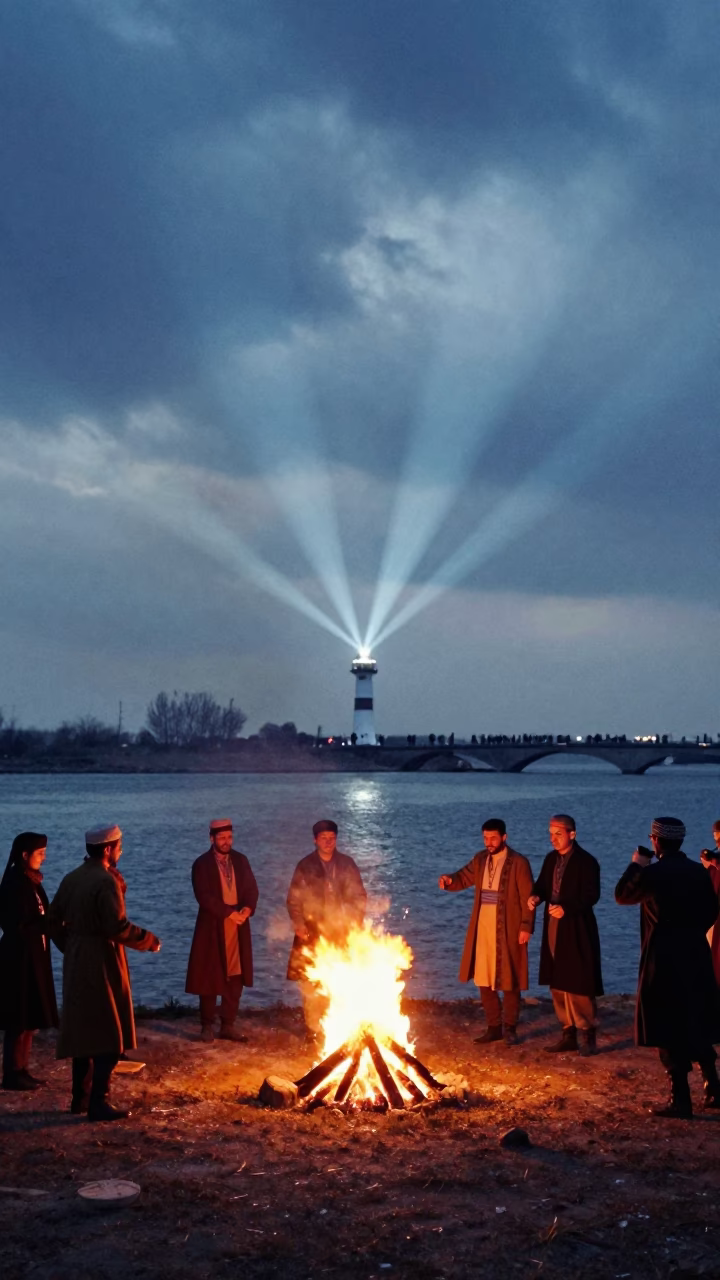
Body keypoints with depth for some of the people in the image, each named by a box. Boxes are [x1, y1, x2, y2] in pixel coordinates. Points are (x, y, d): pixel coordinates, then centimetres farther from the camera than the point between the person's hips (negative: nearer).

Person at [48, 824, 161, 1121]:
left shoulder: (72, 878, 9)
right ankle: (98, 1103, -2)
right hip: (101, 964, -8)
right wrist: (149, 940, -10)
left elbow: (54, 918, 13)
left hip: (75, 964, 8)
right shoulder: (106, 881, -17)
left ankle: (80, 1097, 23)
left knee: (83, 1031, 16)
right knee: (109, 1036, -2)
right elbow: (118, 927, -23)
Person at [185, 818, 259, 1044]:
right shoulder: (202, 864, -6)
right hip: (212, 928, -4)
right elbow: (204, 897, -15)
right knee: (210, 979, 3)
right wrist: (229, 913, -18)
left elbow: (252, 889, 6)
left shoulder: (240, 860, 9)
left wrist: (247, 909, -14)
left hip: (238, 928, 4)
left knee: (235, 979, 4)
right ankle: (207, 1026, 13)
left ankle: (228, 1025, 12)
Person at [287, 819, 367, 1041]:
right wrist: (298, 923, -6)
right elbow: (294, 899, 6)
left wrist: (355, 921, -1)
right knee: (312, 984, -4)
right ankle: (313, 1029, 6)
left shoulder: (346, 864, 8)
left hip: (340, 934, 1)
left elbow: (358, 896, 11)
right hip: (313, 934, -1)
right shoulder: (305, 866, 6)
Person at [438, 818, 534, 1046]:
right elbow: (463, 878, 16)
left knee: (509, 982, 3)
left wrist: (526, 927, -16)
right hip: (482, 930, 6)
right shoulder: (480, 859, 8)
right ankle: (494, 1027, 20)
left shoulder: (519, 863, -9)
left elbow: (528, 898, -10)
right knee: (484, 980, 9)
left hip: (508, 931, -6)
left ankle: (510, 1028, 15)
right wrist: (449, 881, -7)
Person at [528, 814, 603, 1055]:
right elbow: (542, 885, 16)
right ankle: (568, 1035, 20)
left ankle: (589, 1035, 8)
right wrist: (536, 896, -6)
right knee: (558, 984, 11)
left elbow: (591, 895, -17)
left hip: (576, 930, -7)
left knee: (578, 985, -4)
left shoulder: (586, 862, -11)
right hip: (553, 928, 7)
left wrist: (567, 908, -28)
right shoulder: (551, 859, 11)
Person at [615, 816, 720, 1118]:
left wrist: (636, 864, 9)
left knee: (669, 1029, 1)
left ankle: (680, 1101, 2)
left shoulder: (653, 873, -15)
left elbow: (622, 896, 0)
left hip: (664, 958, -6)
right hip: (696, 955, 6)